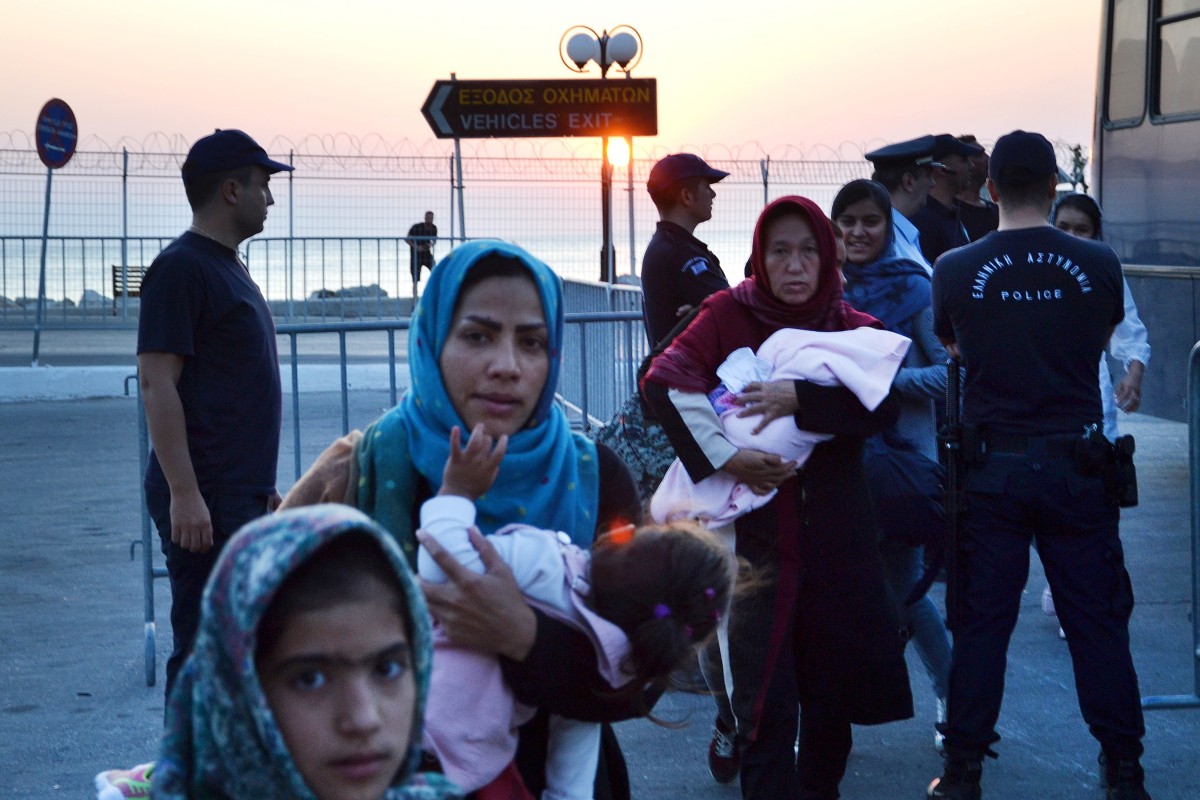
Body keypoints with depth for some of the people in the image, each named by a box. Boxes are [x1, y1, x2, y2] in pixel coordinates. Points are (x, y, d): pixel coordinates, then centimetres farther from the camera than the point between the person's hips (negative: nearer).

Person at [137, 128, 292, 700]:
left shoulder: (228, 268, 18)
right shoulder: (181, 267, -11)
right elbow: (156, 383, -18)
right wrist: (184, 494, -23)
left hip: (243, 497, 10)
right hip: (204, 502, -10)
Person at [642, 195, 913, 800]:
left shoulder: (853, 328, 5)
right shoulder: (730, 313, -1)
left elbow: (883, 408, -12)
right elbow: (663, 381, -14)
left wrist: (800, 400, -23)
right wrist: (722, 457, -21)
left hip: (836, 536, 3)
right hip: (758, 529, -3)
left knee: (831, 693, 11)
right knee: (766, 702, -5)